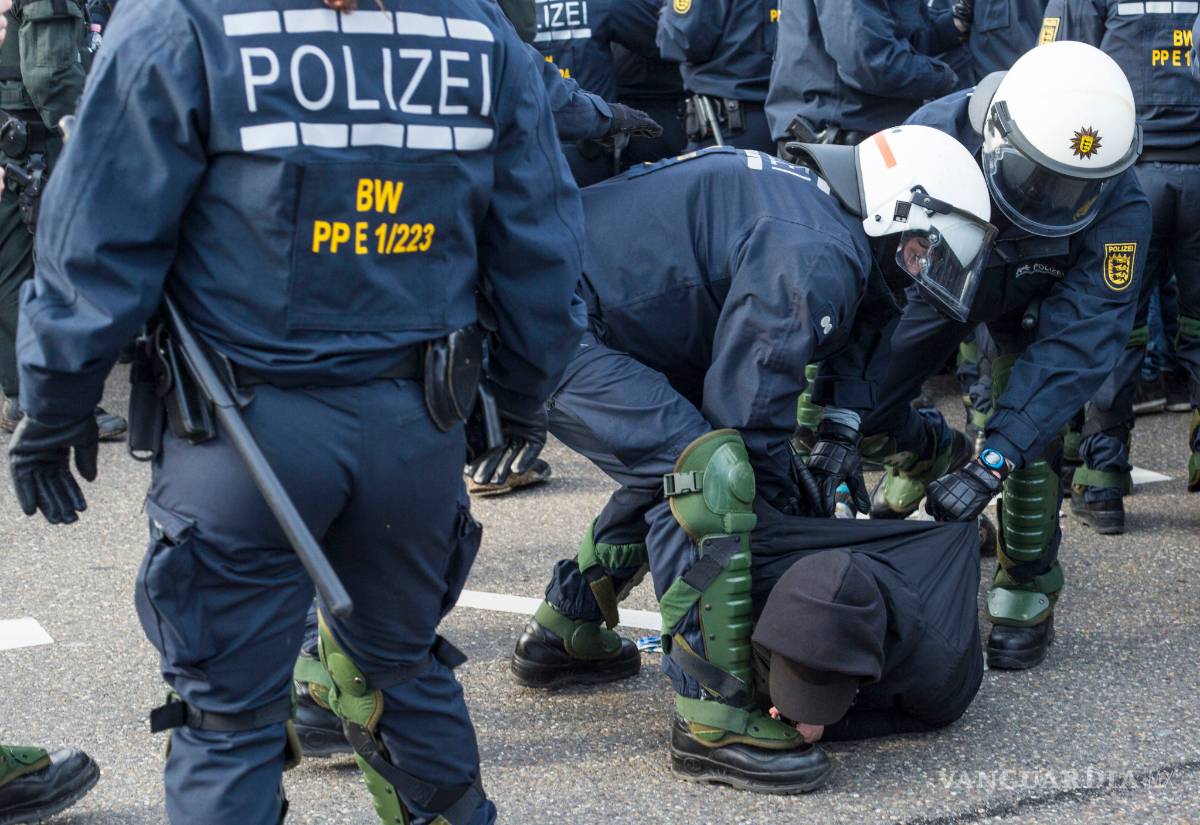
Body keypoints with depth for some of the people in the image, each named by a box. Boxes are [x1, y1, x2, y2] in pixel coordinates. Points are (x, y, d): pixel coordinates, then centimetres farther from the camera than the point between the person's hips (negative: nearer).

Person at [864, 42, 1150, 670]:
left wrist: (993, 462, -46)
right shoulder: (935, 137, -40)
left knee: (1030, 450, -16)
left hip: (1034, 307, -1)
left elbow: (1077, 341, -38)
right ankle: (933, 454, 26)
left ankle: (1028, 592, 9)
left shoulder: (1118, 208, -38)